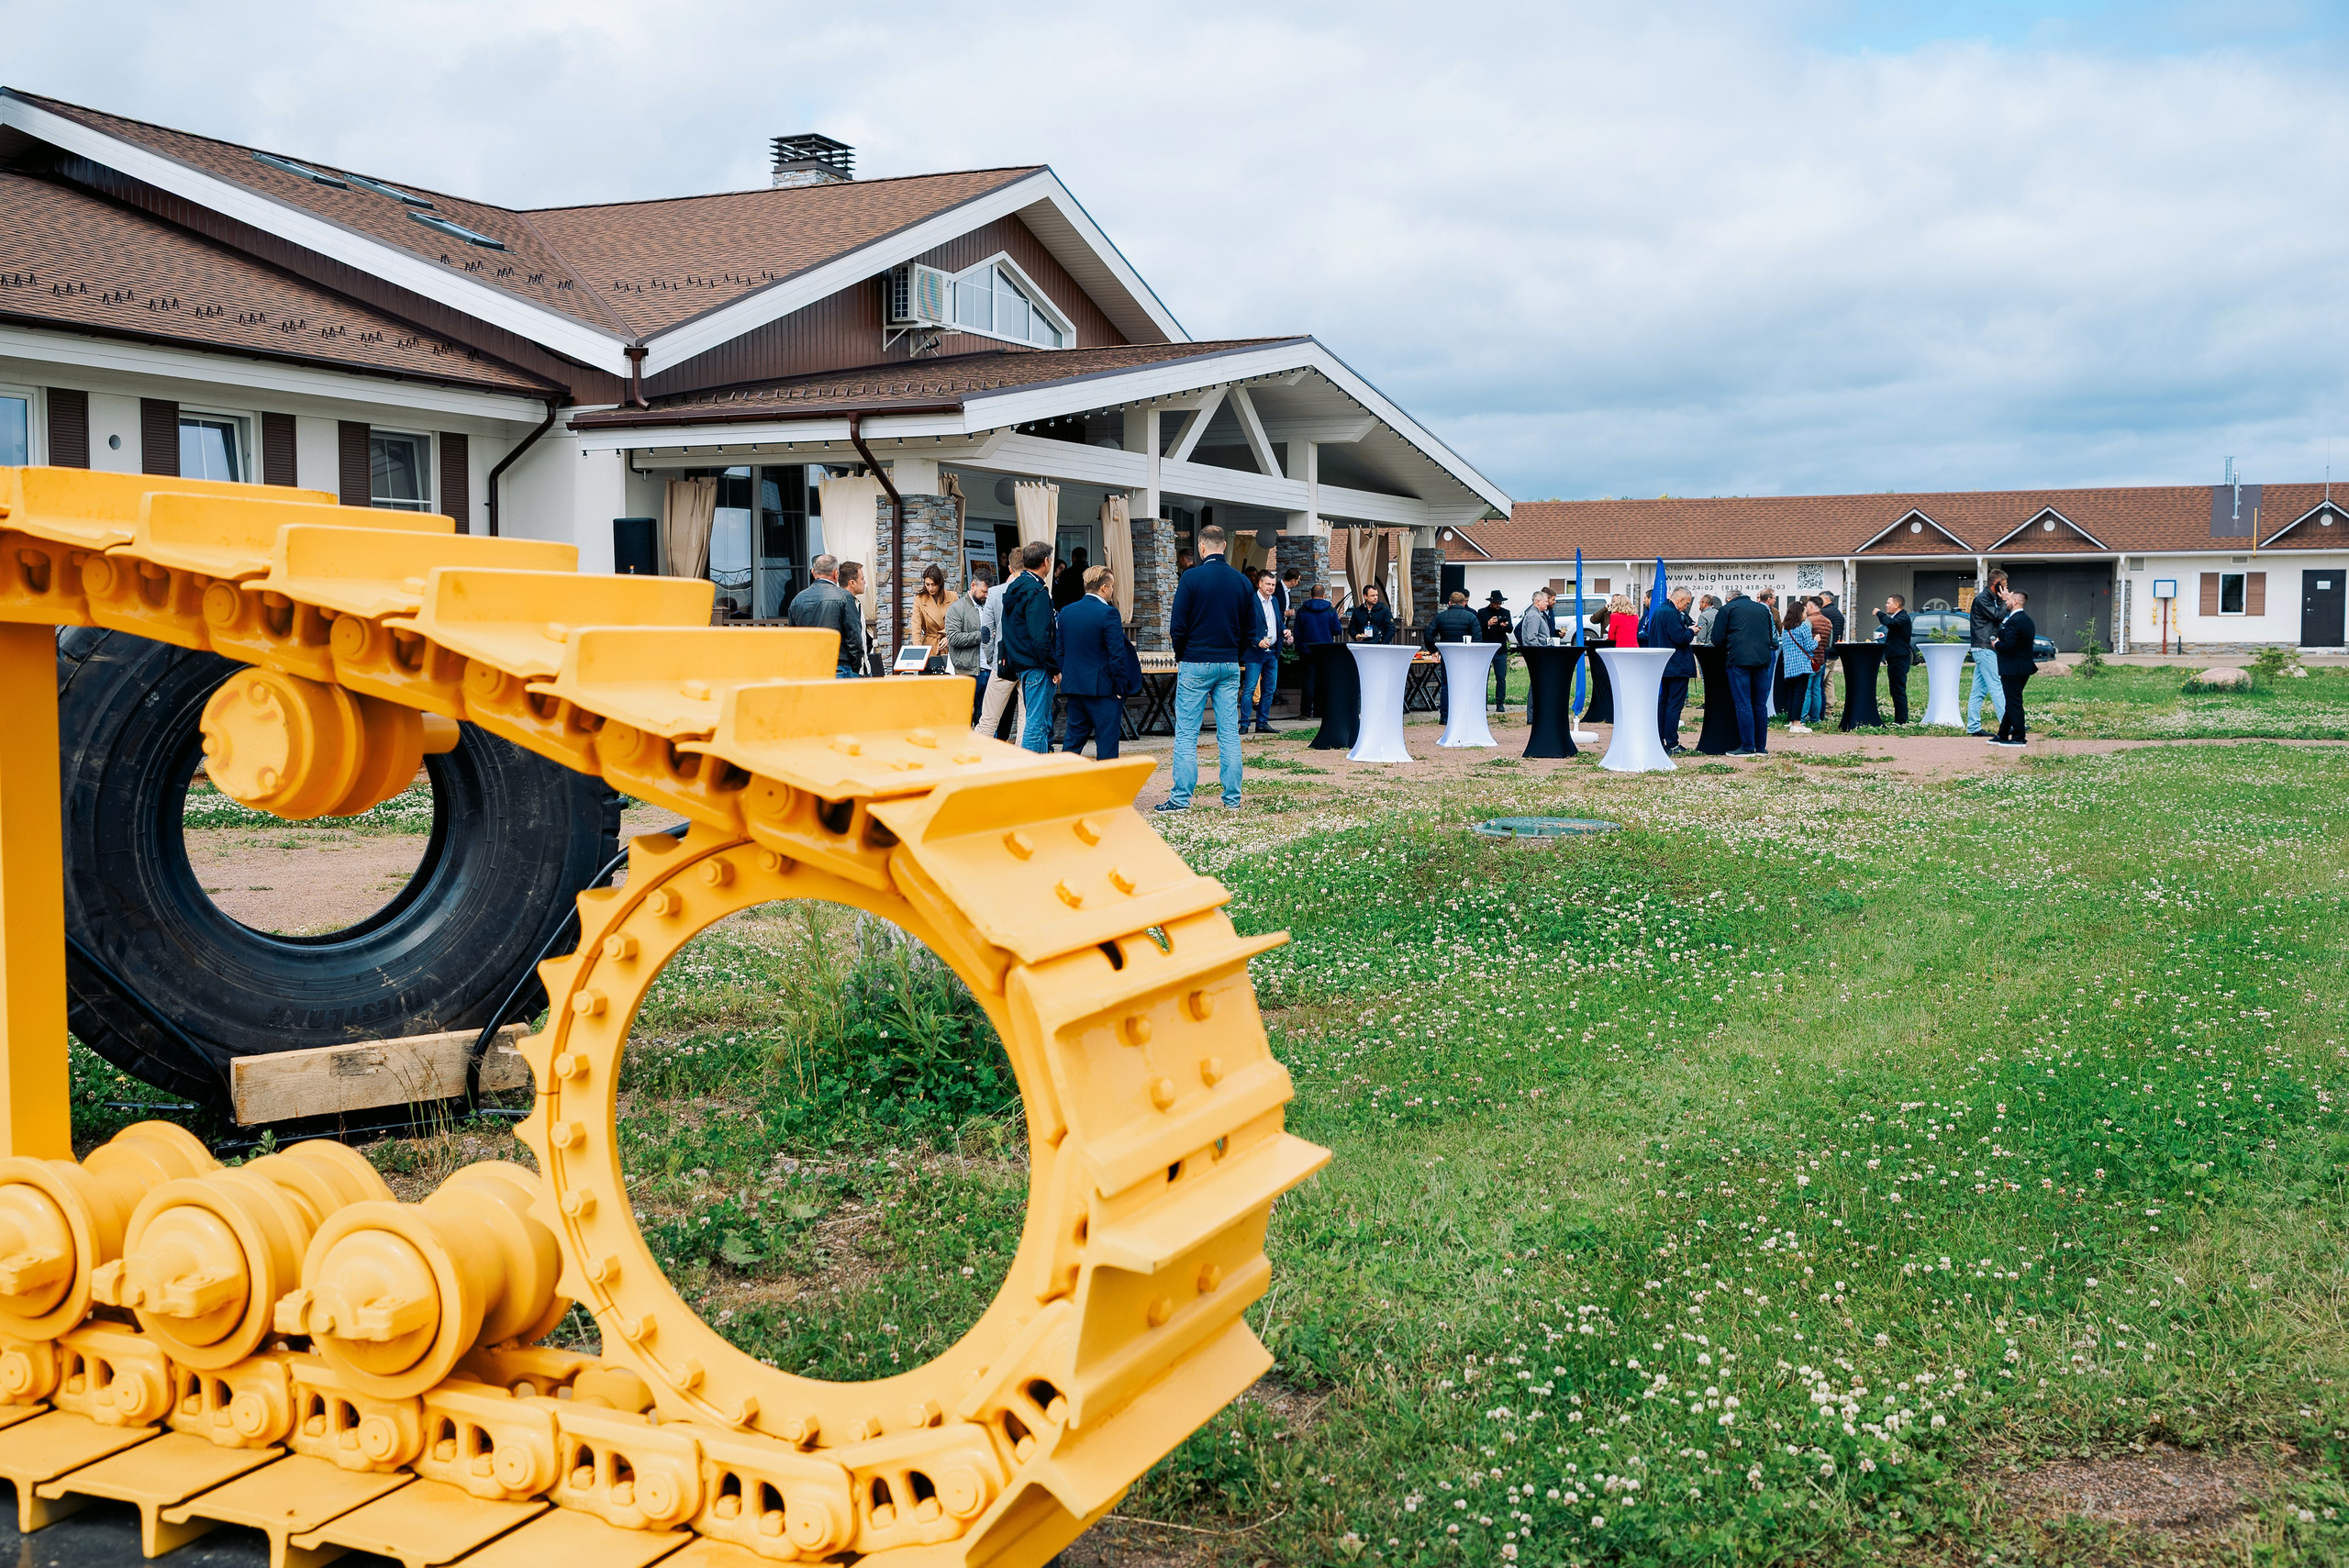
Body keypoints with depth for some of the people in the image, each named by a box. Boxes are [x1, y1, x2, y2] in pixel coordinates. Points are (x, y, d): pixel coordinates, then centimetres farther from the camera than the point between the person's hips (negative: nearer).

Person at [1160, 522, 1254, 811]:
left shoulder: (1192, 577, -9)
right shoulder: (1241, 581, 5)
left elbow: (1177, 625, -7)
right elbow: (1251, 627, 10)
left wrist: (1181, 657, 8)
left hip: (1196, 664, -4)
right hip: (1229, 666, 4)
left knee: (1186, 734, 0)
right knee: (1229, 734, 6)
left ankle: (1181, 798, -1)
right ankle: (1232, 799, 8)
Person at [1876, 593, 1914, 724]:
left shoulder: (1903, 618, -13)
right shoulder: (1897, 617, 21)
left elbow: (1890, 623, -33)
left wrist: (1879, 613, -19)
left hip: (1900, 659, -11)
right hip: (1894, 659, 11)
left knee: (1899, 691, -11)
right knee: (1895, 691, 12)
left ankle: (1901, 720, -11)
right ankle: (1899, 719, 17)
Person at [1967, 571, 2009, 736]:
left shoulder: (1990, 598, 19)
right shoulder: (1982, 599, -12)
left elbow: (1998, 617, 18)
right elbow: (1998, 616, -17)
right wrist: (2004, 601, -6)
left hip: (1986, 649, 10)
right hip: (1984, 649, -10)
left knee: (1979, 690, 8)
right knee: (1996, 687, -10)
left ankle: (1973, 726, 8)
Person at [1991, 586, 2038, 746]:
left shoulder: (2013, 621, -20)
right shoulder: (2027, 620, 13)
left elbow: (2008, 645, -27)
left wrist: (1996, 644, -8)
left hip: (2012, 670, -10)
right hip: (2024, 667, 10)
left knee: (2014, 703, -4)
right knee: (2012, 703, 15)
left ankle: (2019, 738, 0)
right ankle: (2003, 736, 22)